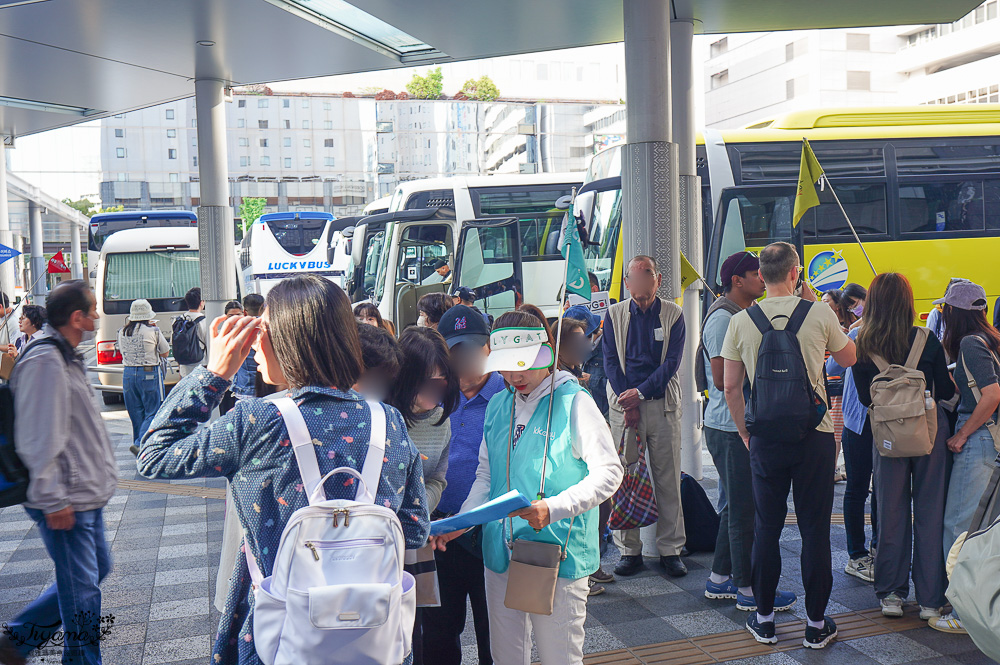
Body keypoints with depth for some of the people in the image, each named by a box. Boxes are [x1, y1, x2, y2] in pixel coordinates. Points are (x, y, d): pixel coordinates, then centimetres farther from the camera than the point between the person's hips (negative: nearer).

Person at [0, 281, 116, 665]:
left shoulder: (65, 356, 13)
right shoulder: (45, 361, -20)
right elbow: (38, 440, -23)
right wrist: (53, 500, -21)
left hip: (85, 494, 10)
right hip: (65, 503, -10)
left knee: (96, 569, 20)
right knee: (82, 591, 0)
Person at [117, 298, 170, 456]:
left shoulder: (122, 332, 4)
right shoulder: (153, 331, -10)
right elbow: (165, 353, 0)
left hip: (128, 373, 5)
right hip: (149, 374, -5)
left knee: (136, 413, 13)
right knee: (152, 412, 0)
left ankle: (139, 444, 17)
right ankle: (140, 443, -16)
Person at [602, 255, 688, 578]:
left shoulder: (673, 315, 4)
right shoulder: (614, 315, 7)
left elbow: (672, 362, -3)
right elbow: (610, 361, 2)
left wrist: (640, 392, -13)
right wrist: (627, 403, -8)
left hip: (663, 404, -1)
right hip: (623, 403, 1)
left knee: (668, 479, 2)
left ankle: (670, 550, 11)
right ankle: (629, 549, 10)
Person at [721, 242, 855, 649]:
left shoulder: (741, 322, -2)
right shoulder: (819, 314, -6)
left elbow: (731, 387, 2)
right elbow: (848, 358, 13)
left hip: (765, 439, 1)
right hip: (814, 435, -1)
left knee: (767, 528, 11)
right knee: (814, 529, 7)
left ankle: (764, 619, 20)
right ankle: (816, 623, 16)